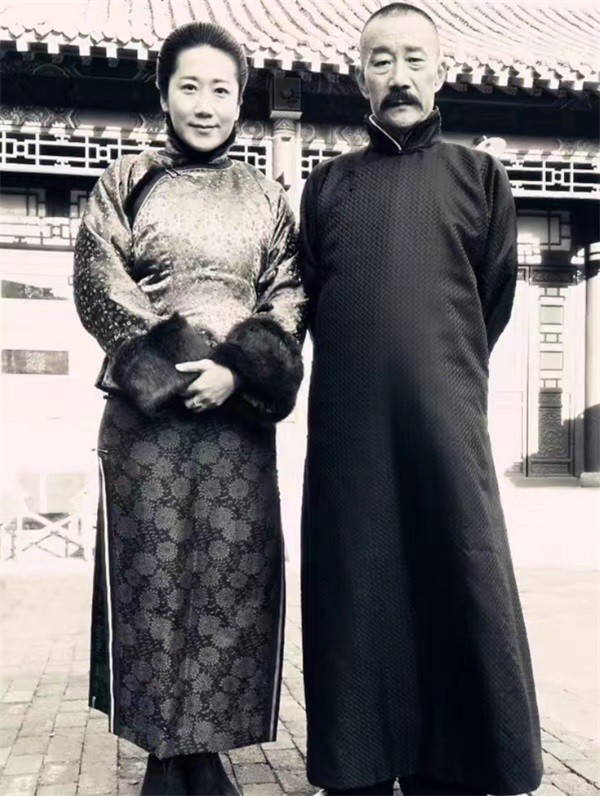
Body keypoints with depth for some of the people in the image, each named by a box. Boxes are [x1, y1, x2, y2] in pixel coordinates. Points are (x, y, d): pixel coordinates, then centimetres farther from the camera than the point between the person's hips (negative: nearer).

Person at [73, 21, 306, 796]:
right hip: (146, 410, -1)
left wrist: (236, 370, -12)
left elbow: (288, 304, 6)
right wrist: (171, 369, -11)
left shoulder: (266, 198, 14)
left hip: (239, 413, 2)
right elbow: (97, 289, 0)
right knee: (154, 573, -1)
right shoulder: (126, 182, 9)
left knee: (232, 574, -1)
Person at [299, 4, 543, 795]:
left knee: (458, 598, 0)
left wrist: (440, 376, 10)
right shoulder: (327, 184, 14)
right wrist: (365, 374, 6)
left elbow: (494, 300, 11)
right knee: (355, 602, 4)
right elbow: (308, 301, 14)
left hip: (444, 421, -1)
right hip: (348, 424, 1)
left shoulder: (479, 176, 11)